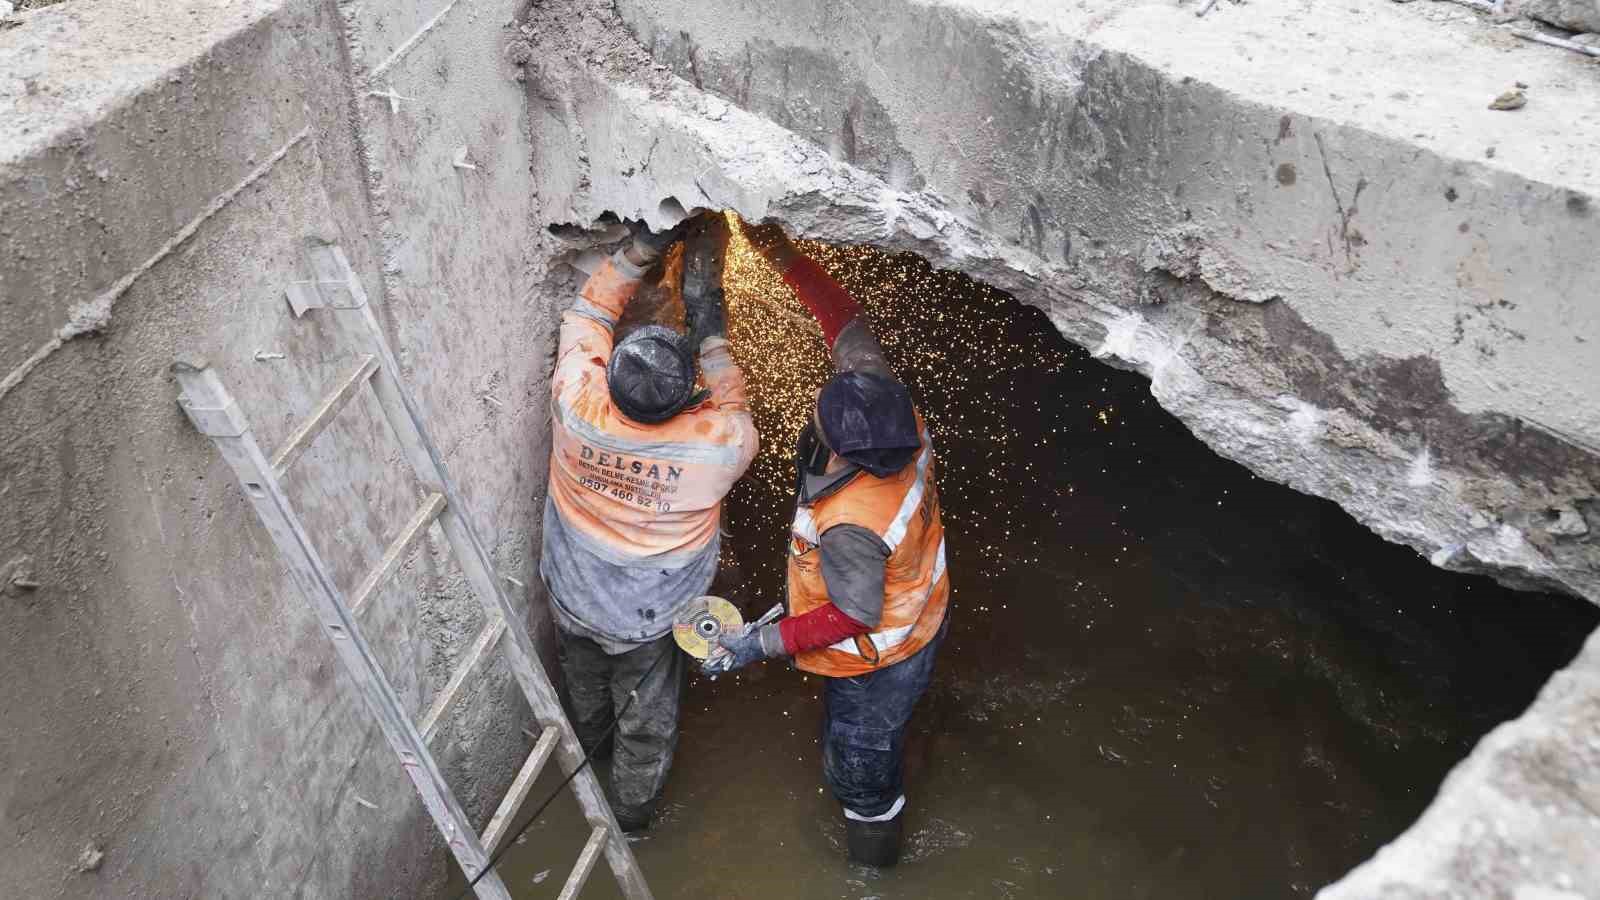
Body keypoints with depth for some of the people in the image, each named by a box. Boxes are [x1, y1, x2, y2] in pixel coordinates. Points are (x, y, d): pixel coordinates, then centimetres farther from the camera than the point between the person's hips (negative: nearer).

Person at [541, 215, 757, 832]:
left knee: (584, 686, 35)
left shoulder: (577, 405, -33)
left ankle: (590, 746, 66)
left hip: (571, 600, 3)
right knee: (648, 721, 26)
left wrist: (641, 249, -17)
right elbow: (733, 410, -10)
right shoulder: (717, 447, -37)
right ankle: (632, 810, 51)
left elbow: (587, 315, -12)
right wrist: (708, 323, -12)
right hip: (647, 621, -3)